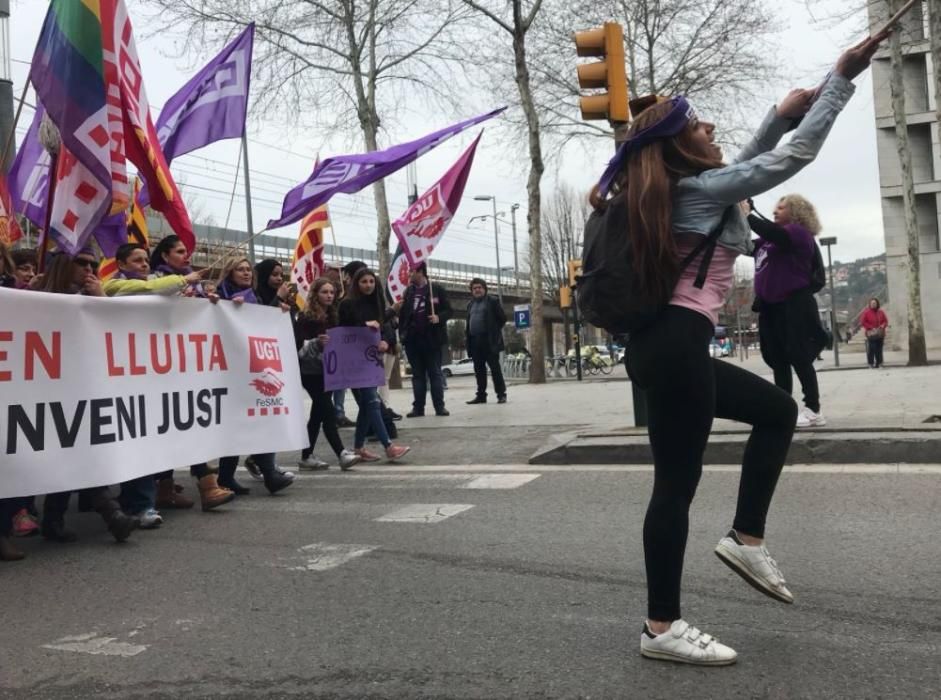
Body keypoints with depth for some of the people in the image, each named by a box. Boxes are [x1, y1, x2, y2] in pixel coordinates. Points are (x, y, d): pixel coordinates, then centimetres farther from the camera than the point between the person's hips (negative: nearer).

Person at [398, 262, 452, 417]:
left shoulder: (437, 289, 1)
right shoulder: (408, 292, 12)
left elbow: (448, 310, 1)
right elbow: (402, 314, 13)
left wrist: (439, 318, -18)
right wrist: (402, 333, 4)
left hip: (431, 339, -3)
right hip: (412, 339, 4)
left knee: (435, 374, 1)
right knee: (417, 375, 7)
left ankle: (439, 406, 4)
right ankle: (418, 407, 9)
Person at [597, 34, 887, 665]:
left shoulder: (682, 189, 19)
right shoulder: (702, 188, -6)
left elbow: (740, 170, 36)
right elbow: (796, 156, -3)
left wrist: (781, 114, 31)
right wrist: (842, 78, 4)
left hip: (664, 346, 10)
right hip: (674, 347, -10)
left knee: (778, 410, 21)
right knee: (677, 484, -5)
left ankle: (746, 540, 19)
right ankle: (662, 629, 4)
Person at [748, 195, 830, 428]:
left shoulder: (798, 233, -5)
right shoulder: (769, 240, 19)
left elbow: (773, 233, -23)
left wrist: (747, 215, -18)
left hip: (793, 304, -8)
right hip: (771, 305, 8)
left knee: (798, 357, -8)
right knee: (778, 360, 9)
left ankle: (813, 410, -4)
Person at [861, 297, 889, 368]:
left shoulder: (881, 312, 9)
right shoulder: (866, 312, -2)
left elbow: (885, 321, 14)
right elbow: (862, 322, -5)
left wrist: (883, 325, -8)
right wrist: (871, 327, -12)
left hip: (880, 334, 4)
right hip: (871, 334, -4)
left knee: (879, 349, 5)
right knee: (871, 349, -9)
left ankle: (879, 363, 12)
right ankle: (871, 363, -3)